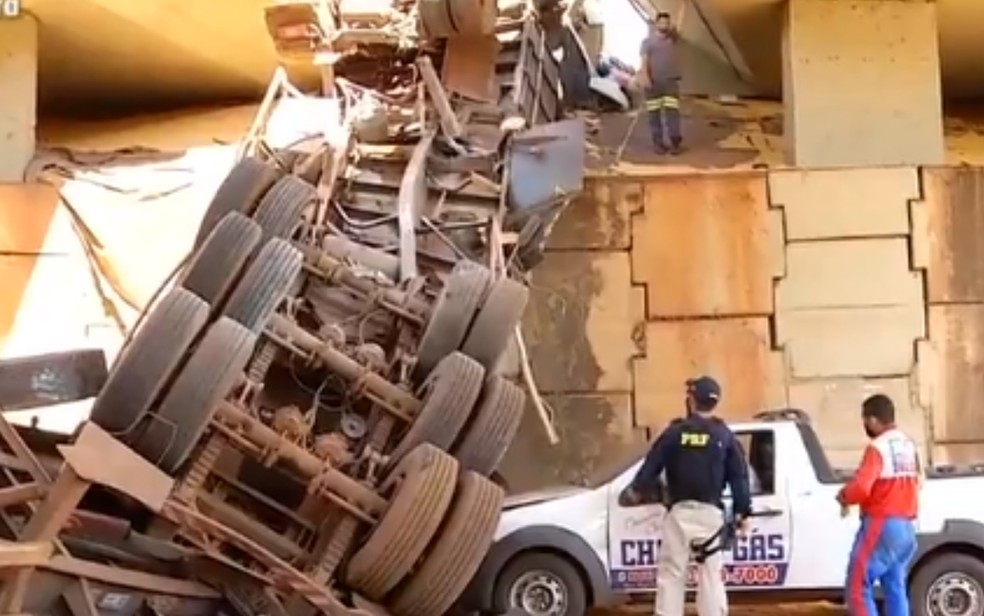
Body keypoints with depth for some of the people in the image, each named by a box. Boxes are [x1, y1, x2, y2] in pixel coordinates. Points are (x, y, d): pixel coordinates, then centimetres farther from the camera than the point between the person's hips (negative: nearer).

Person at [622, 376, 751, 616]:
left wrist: (635, 489, 20)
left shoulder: (675, 432, 0)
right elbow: (739, 476, 2)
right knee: (711, 574, 5)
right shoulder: (725, 435, 3)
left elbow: (652, 464, 4)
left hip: (679, 511, -1)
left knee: (671, 573, 5)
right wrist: (741, 511, 7)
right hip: (710, 512, 1)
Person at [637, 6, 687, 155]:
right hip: (653, 83, -2)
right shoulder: (648, 41, 2)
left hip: (670, 81, 2)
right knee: (654, 113, 1)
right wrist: (644, 76, -25)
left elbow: (679, 21, 3)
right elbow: (643, 60, -9)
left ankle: (675, 142, -9)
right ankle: (658, 143, 7)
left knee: (672, 111, -8)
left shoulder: (672, 38, 12)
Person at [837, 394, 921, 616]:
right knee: (895, 588, 12)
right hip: (907, 526, 9)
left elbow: (861, 488, -24)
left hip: (881, 525, -8)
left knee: (858, 587, -3)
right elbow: (917, 482, 24)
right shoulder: (910, 446, 10)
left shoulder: (877, 447, -16)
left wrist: (844, 496, -5)